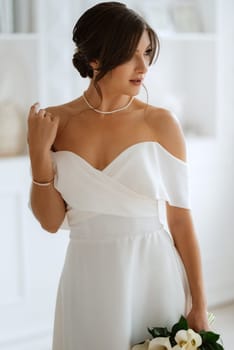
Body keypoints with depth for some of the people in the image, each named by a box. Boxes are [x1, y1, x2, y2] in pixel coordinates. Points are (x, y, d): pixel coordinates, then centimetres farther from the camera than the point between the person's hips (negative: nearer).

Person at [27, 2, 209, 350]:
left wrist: (199, 306, -5)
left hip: (154, 277, -1)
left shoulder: (161, 123, -7)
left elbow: (181, 219, -4)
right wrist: (39, 153, -12)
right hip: (87, 283, 2)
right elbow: (51, 221, 1)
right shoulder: (54, 123, -2)